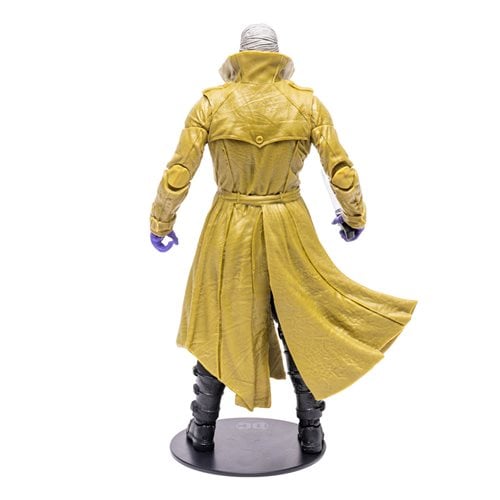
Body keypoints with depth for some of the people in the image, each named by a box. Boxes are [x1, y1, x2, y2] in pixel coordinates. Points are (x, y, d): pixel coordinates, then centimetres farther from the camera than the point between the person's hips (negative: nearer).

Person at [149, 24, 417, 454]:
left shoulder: (212, 104, -7)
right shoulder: (308, 104, -5)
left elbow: (177, 176, -9)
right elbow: (342, 173, -6)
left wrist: (160, 223, 8)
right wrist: (355, 216, 13)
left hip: (229, 231, 0)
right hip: (289, 230, 1)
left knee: (218, 324, 16)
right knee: (300, 326, 15)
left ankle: (203, 430, 28)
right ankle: (311, 433, 24)